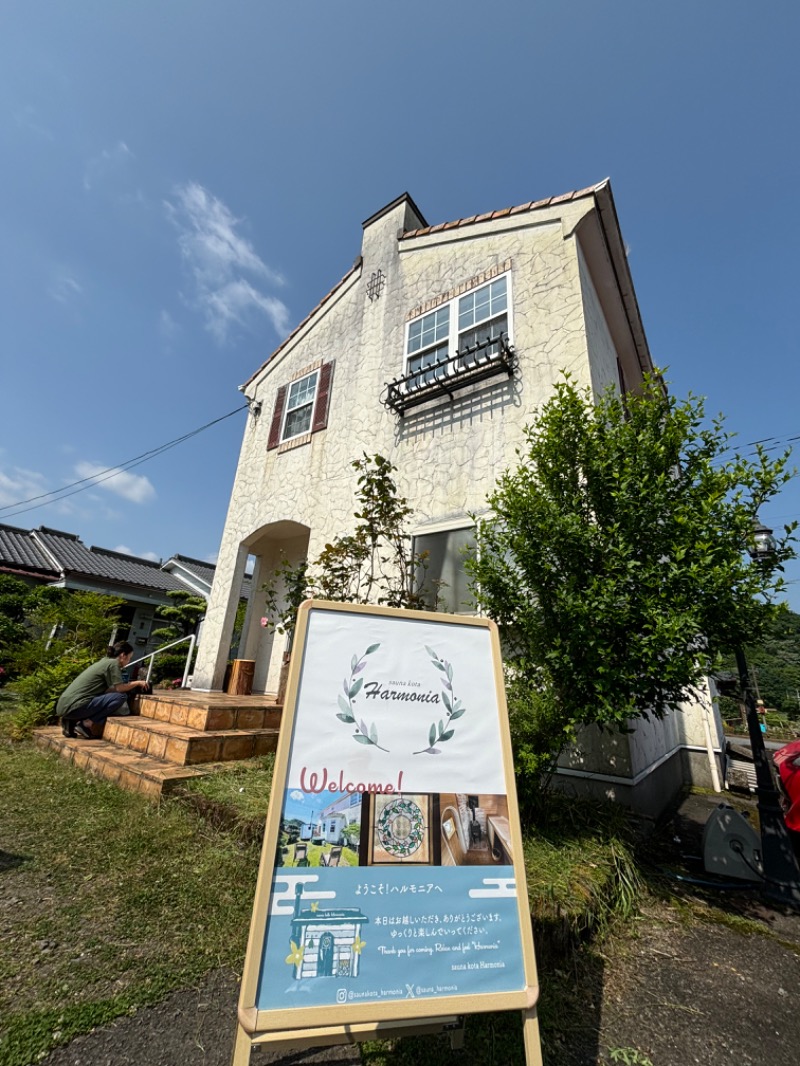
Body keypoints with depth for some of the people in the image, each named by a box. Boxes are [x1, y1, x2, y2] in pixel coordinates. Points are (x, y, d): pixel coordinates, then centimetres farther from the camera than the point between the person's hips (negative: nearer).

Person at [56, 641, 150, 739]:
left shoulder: (104, 661, 18)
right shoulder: (113, 663, -7)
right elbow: (119, 688, -9)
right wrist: (137, 683, 6)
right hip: (74, 707, -10)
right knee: (121, 697, -14)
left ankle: (72, 721, 12)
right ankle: (87, 723, -10)